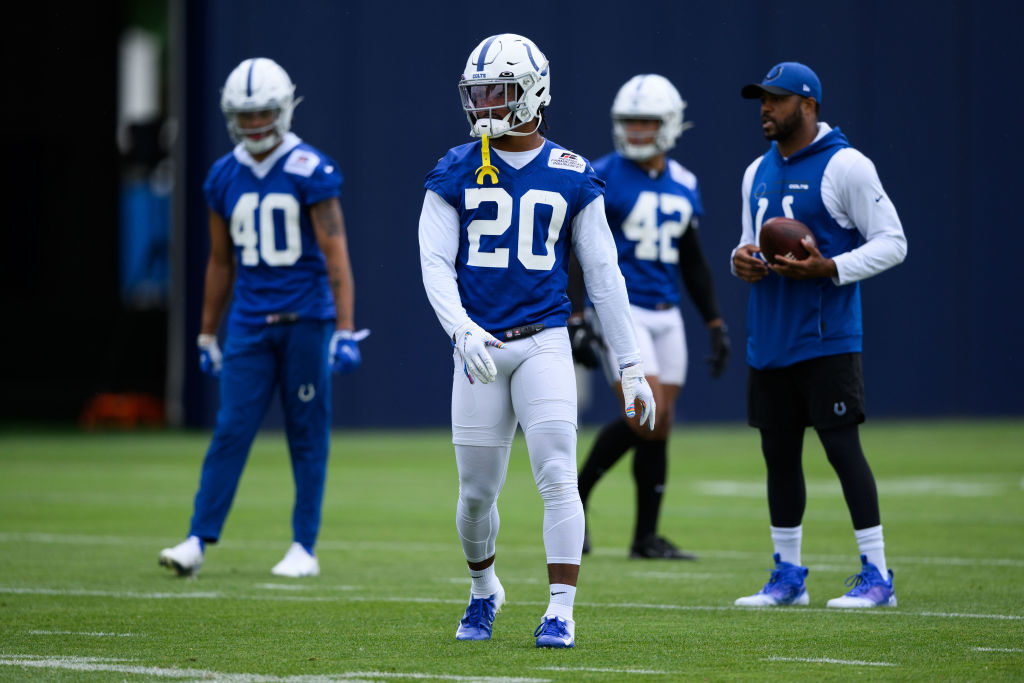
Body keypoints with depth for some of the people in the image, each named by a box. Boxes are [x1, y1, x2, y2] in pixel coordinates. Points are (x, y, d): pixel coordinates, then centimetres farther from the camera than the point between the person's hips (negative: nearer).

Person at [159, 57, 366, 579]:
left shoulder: (310, 173, -7)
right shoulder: (224, 177, 8)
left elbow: (335, 255, -8)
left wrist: (345, 331, -14)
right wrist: (207, 336, 18)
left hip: (305, 319, -3)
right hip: (249, 323, 3)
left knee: (308, 434, 3)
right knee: (231, 430, -4)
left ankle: (304, 548, 9)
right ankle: (198, 541, -4)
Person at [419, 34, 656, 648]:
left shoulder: (573, 178, 3)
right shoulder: (456, 174, 4)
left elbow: (604, 274, 5)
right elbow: (436, 264, -2)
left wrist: (633, 368, 4)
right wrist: (461, 329, -21)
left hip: (544, 341, -1)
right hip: (479, 346, 1)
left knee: (558, 476, -14)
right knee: (478, 491, 7)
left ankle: (562, 611, -10)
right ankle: (484, 588, 33)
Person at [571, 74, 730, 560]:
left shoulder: (684, 186, 10)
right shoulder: (602, 179, -7)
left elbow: (693, 263, 19)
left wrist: (716, 324, 15)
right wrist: (577, 320, -15)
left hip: (666, 317, 6)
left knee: (659, 429, 5)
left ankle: (646, 537, 13)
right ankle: (575, 494, -2)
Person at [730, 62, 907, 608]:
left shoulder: (844, 167, -8)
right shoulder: (757, 173, 15)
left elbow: (892, 243, -9)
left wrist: (828, 268, -21)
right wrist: (742, 259, 2)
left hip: (826, 340, -7)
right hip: (768, 340, 7)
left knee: (842, 447, -9)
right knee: (779, 455, 10)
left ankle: (876, 574, -5)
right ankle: (788, 575, 18)